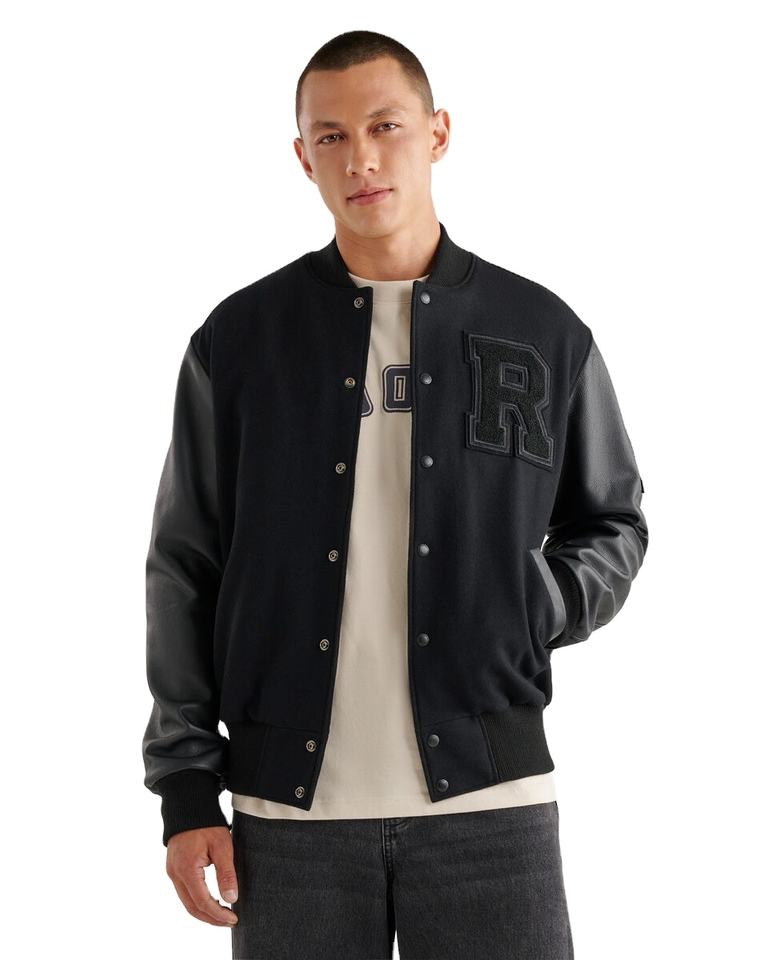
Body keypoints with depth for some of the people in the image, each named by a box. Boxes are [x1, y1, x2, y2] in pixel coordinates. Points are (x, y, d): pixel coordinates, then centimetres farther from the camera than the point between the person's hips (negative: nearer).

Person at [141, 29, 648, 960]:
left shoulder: (544, 334, 5)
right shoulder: (240, 339, 5)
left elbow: (612, 524, 16)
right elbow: (185, 571, 6)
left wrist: (534, 609, -6)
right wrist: (187, 791, 2)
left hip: (487, 798, 0)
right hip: (292, 807, 0)